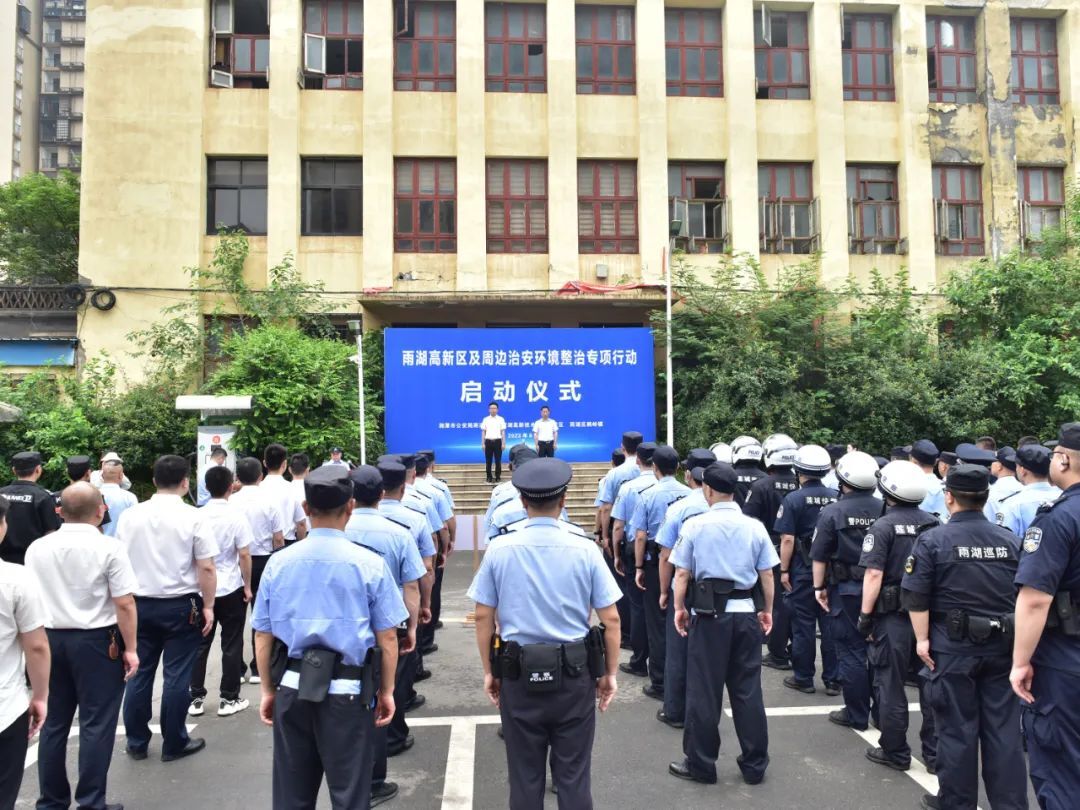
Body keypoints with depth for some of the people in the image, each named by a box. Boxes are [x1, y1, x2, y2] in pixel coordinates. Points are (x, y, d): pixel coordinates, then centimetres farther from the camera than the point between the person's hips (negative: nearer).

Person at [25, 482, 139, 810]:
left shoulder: (36, 548, 3)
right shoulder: (109, 547, -13)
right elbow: (125, 603, -15)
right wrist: (130, 648, -6)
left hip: (50, 638, 5)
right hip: (96, 641, -5)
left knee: (54, 722, 16)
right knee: (96, 724, 4)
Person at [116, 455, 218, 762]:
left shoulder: (129, 515, 2)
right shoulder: (192, 517, -11)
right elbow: (206, 568, -13)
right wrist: (208, 606, -2)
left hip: (138, 604, 4)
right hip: (180, 605, -4)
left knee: (139, 673, 14)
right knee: (176, 677, 5)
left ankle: (136, 743, 24)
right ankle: (174, 744, 15)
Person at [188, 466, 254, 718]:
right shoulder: (236, 515, -13)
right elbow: (244, 555, -13)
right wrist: (247, 585, -1)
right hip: (231, 588, -3)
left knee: (200, 644, 14)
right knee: (231, 645, 7)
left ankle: (195, 698, 20)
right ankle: (228, 699, 13)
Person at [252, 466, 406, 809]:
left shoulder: (279, 562, -4)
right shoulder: (369, 564, -11)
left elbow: (263, 635, 2)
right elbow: (387, 638, -8)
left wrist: (268, 690, 14)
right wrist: (387, 691, 5)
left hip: (292, 689, 3)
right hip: (348, 692, -3)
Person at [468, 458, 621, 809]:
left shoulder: (499, 550, -6)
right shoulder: (585, 549, -8)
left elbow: (483, 617, -1)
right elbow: (610, 619, -5)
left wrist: (490, 671, 10)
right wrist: (609, 673, 7)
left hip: (519, 675, 1)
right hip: (574, 675, 0)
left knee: (525, 776, 15)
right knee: (573, 775, 13)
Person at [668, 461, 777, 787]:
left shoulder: (694, 525, -7)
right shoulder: (755, 527, 0)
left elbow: (682, 573, -6)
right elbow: (767, 575, 3)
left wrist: (680, 608, 4)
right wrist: (767, 610, 14)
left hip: (709, 613, -3)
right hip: (745, 613, 3)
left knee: (704, 690, 8)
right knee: (747, 690, 13)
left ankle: (701, 764, 19)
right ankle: (755, 765, 24)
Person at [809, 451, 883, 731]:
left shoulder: (832, 512, -11)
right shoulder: (884, 511, -2)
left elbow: (819, 556, -10)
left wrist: (819, 587, 0)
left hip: (846, 590, -4)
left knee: (851, 652, 5)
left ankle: (857, 715, 13)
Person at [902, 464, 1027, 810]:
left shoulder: (933, 540, -10)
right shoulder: (1009, 541, 4)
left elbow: (916, 596, -14)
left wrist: (922, 638, -6)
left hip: (954, 645, -3)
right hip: (1002, 645, 4)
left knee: (958, 728, 7)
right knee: (1003, 728, 12)